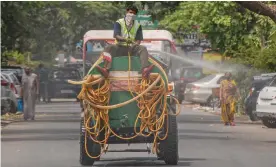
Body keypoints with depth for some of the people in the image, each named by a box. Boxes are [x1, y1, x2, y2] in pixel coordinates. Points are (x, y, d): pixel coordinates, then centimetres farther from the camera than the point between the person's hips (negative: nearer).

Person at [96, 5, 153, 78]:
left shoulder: (138, 25, 13)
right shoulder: (119, 23, 5)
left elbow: (139, 39, 5)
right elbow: (116, 36, -11)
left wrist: (135, 45, -19)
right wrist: (125, 40, -31)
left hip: (132, 47, 2)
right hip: (120, 47, -1)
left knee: (143, 49, -28)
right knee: (109, 48, -31)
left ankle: (145, 69, -53)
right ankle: (106, 70, -54)